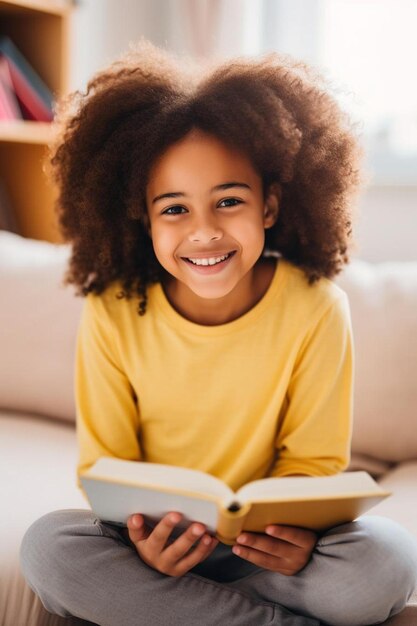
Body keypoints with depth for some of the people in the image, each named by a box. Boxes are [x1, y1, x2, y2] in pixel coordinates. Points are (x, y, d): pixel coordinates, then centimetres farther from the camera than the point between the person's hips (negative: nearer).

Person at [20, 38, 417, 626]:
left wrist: (296, 529, -28)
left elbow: (313, 459, -5)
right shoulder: (112, 315, -13)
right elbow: (106, 463, -5)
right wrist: (141, 533, -28)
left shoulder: (316, 309, -14)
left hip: (266, 548, 0)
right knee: (47, 547, -28)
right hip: (155, 544, 1)